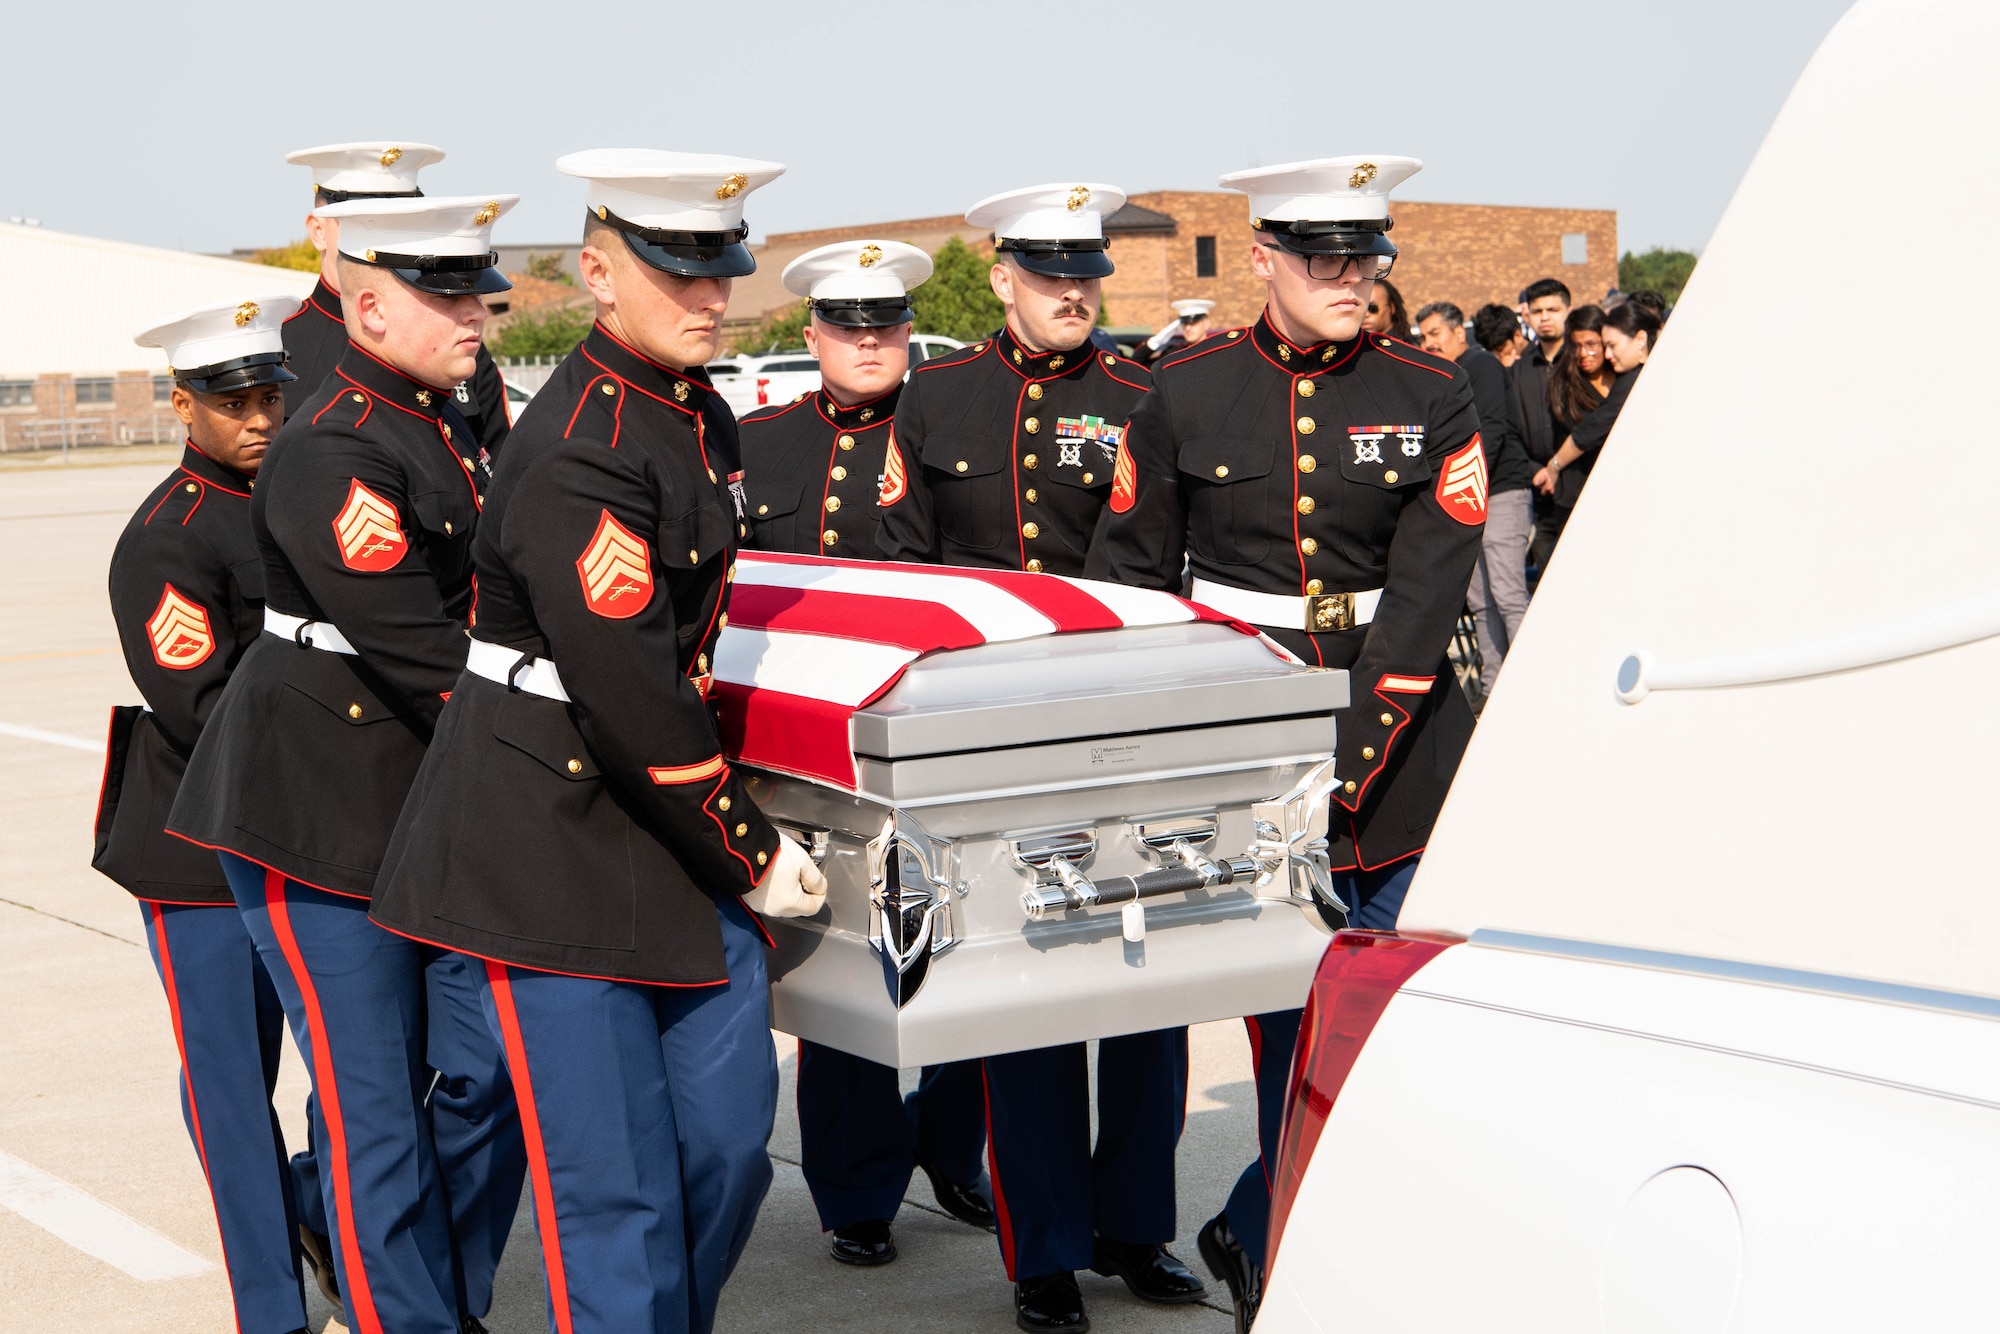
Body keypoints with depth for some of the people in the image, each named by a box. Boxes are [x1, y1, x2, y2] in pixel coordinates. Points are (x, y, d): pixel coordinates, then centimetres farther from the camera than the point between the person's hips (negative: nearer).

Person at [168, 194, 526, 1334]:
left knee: (491, 1070, 8)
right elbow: (418, 656, -22)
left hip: (446, 806, 8)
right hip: (322, 810, -8)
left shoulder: (457, 418, 10)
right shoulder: (332, 456, -18)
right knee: (378, 1102, 1)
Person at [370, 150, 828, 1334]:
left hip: (673, 817, 9)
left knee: (731, 1131, 9)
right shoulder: (579, 457, -20)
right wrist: (750, 855, -11)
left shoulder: (703, 416, 9)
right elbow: (627, 696, -22)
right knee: (613, 1181, -2)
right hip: (555, 839, -8)